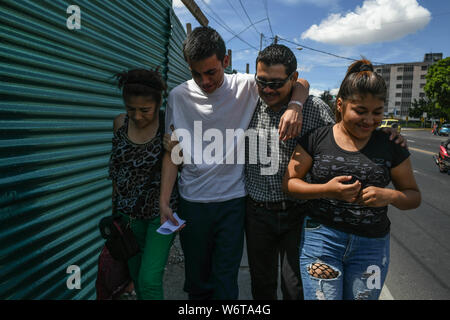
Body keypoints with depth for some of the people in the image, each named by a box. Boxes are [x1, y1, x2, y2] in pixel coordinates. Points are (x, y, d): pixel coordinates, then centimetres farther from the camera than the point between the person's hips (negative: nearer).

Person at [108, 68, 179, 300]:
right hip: (128, 212, 5)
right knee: (137, 278, 17)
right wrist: (115, 207, 14)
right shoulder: (120, 123, -2)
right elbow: (116, 168, 10)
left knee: (149, 281, -5)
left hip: (161, 212, -4)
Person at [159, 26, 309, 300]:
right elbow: (172, 152, 2)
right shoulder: (179, 96, 0)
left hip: (233, 200, -1)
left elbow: (299, 84, 2)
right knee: (197, 281, 17)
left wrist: (295, 106, -21)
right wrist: (164, 201, -3)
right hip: (192, 202, 2)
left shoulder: (246, 87, -4)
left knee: (226, 283, 9)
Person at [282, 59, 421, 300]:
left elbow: (414, 195, 8)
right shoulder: (316, 139, -3)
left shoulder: (391, 145, 1)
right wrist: (326, 189, -18)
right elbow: (289, 182, -2)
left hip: (371, 246, 2)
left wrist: (390, 196, -15)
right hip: (321, 238, -2)